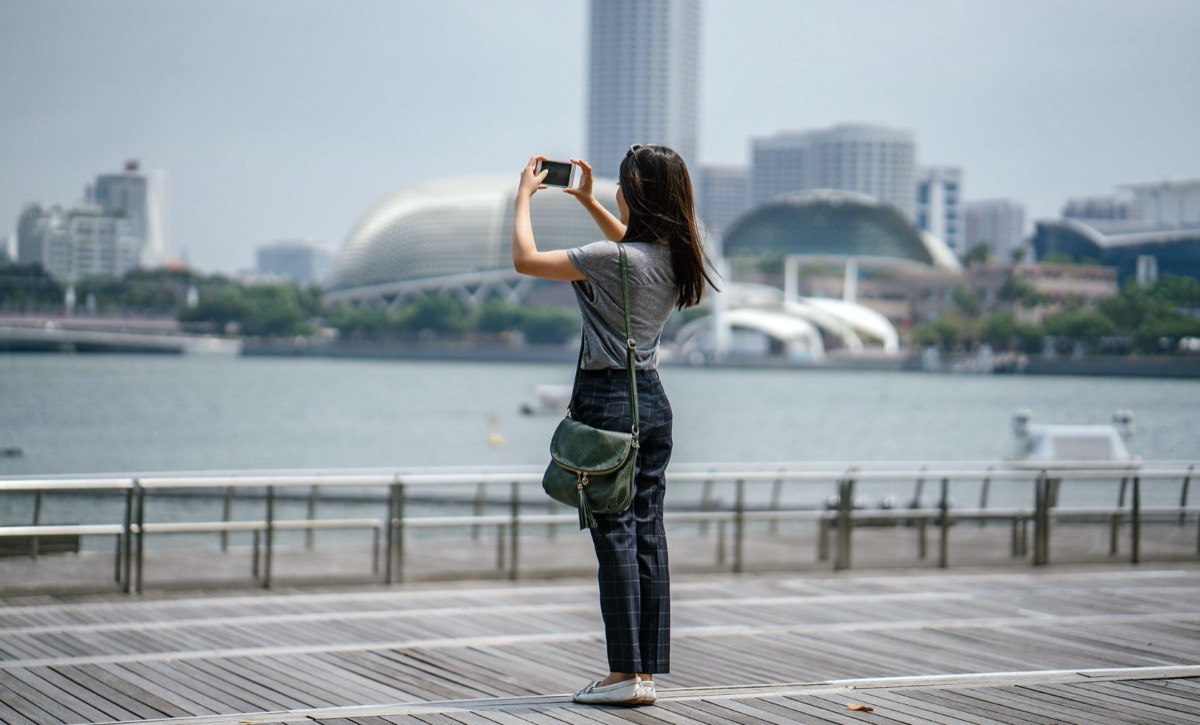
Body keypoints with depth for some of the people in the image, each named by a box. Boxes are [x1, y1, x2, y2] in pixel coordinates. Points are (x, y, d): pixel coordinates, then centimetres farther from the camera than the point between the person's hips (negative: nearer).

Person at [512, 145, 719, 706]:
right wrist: (587, 200, 31)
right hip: (654, 400, 8)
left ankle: (625, 674, -3)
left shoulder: (614, 259, -18)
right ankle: (647, 672, 10)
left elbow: (524, 259, -13)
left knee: (615, 536, -5)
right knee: (648, 534, 7)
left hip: (609, 398, -7)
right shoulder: (675, 256, 6)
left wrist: (524, 195, 0)